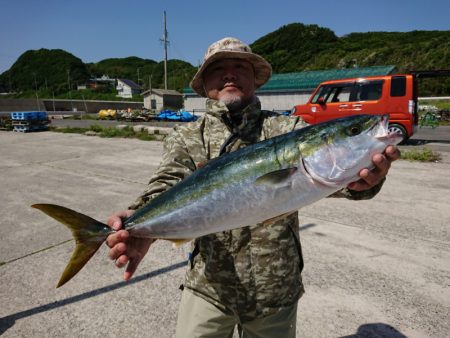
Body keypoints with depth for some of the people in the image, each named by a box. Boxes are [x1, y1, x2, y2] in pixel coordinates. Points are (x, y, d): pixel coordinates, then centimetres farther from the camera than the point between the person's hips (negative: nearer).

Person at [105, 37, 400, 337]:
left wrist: (361, 179, -43)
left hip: (276, 290, 1)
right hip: (208, 286, 0)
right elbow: (170, 185, -16)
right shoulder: (186, 138, -1)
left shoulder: (285, 129, -4)